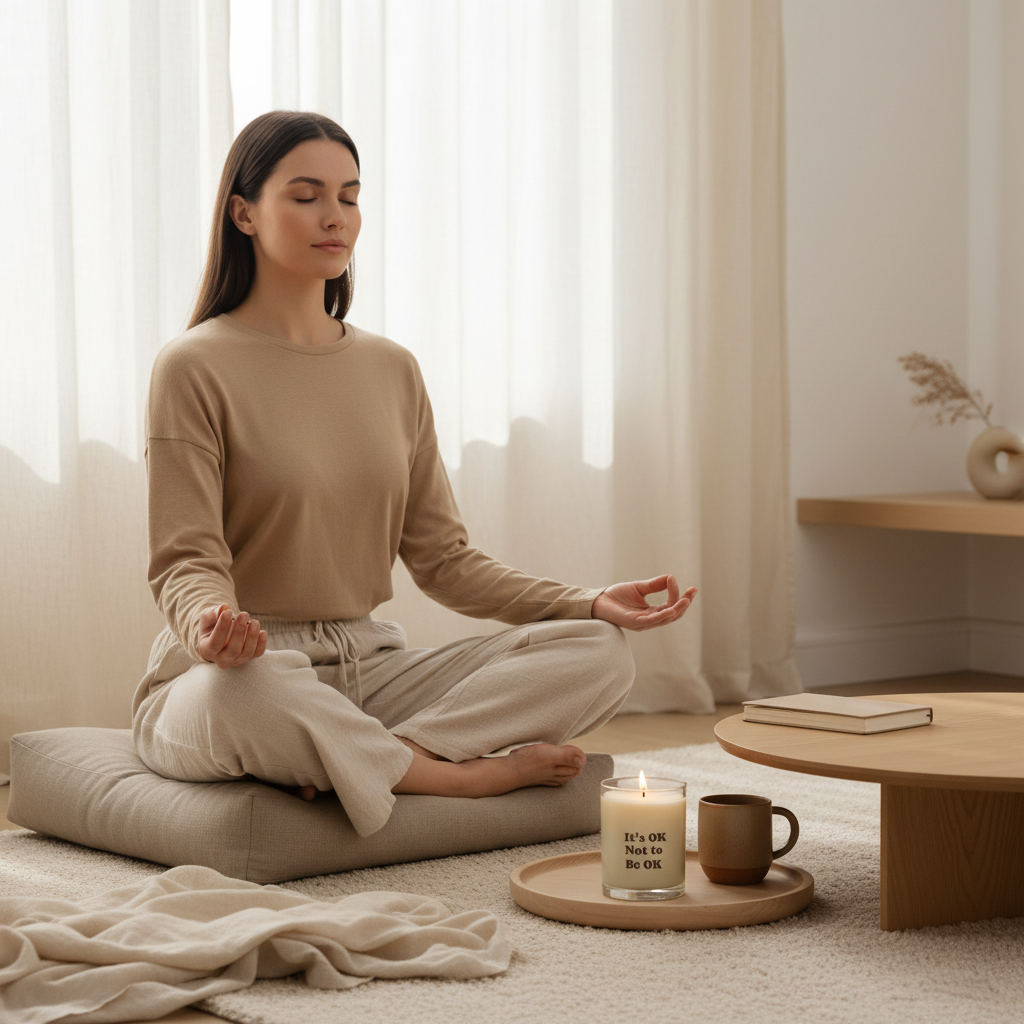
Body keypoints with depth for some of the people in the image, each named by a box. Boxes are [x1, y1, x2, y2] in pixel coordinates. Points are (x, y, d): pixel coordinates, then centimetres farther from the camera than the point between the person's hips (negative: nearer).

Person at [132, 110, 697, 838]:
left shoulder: (391, 369, 12)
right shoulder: (195, 368, -6)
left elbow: (441, 558, 10)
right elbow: (187, 563, -11)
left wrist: (590, 604, -3)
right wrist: (211, 627, -36)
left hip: (368, 667, 5)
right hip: (232, 676, -5)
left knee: (596, 653, -13)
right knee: (247, 690, -43)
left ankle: (348, 762, -25)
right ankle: (469, 774, -17)